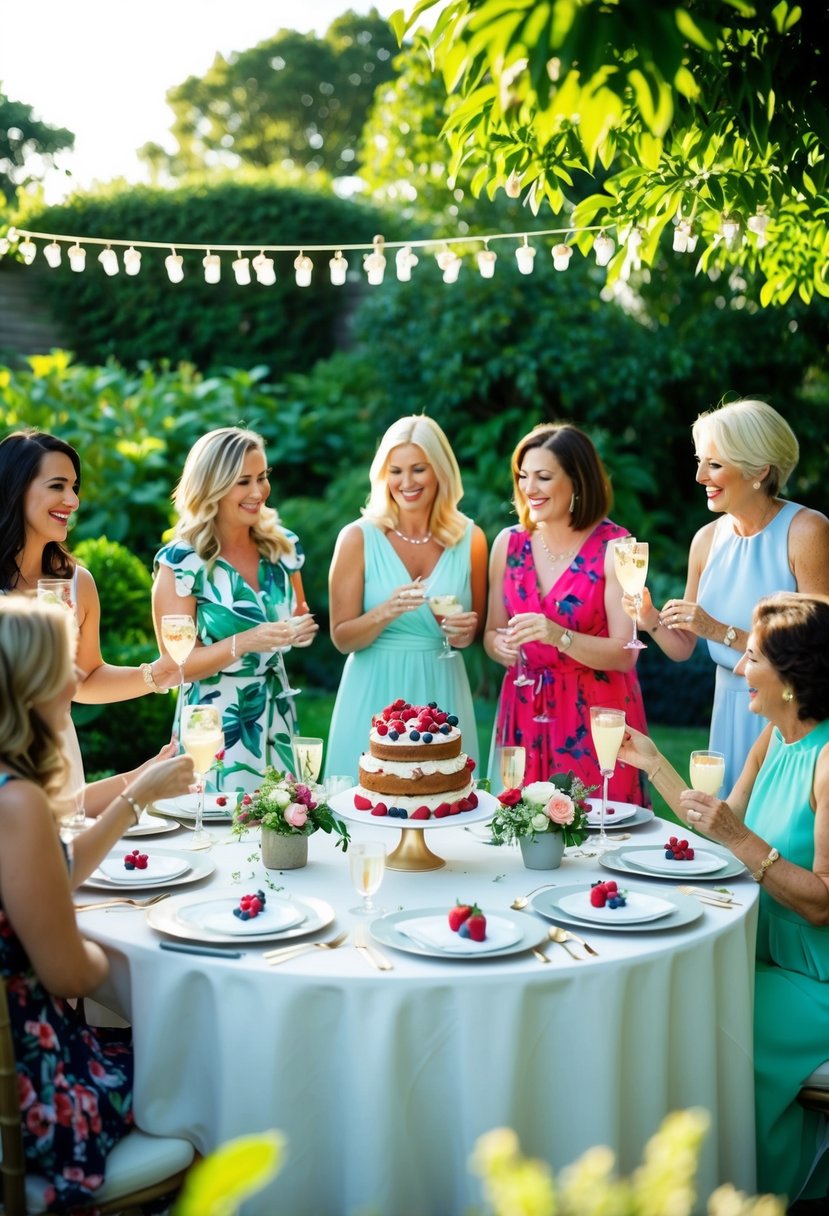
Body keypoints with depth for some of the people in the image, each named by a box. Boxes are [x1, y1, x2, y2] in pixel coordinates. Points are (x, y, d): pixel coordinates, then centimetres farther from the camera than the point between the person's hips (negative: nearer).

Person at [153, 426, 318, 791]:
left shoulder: (282, 546, 2)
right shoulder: (182, 562, -13)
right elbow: (177, 665, -13)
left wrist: (302, 627, -5)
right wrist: (244, 642, -26)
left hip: (277, 719, 5)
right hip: (217, 727, -5)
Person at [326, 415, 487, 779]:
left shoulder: (469, 539, 1)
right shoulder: (359, 538, -6)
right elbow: (342, 638, -4)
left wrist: (463, 633, -9)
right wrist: (385, 613, -21)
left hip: (441, 693, 2)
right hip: (376, 694, -2)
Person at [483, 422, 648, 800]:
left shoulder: (614, 547, -9)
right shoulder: (509, 543, 4)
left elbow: (624, 654, -12)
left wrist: (560, 637, -26)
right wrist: (500, 646, -10)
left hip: (594, 714, -3)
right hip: (525, 711, 4)